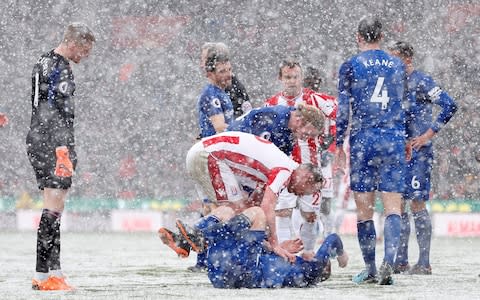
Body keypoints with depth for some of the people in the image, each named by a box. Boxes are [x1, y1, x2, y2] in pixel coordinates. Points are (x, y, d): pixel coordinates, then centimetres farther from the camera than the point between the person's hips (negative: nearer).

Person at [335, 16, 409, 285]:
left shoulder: (351, 66, 1)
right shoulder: (398, 65, 10)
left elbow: (343, 109, 0)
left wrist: (339, 144, 7)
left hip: (363, 140, -2)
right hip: (394, 140, 2)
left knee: (364, 208, 4)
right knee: (393, 206, -3)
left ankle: (370, 269, 7)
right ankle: (389, 263, -22)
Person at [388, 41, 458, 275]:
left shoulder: (421, 82, -8)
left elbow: (449, 106, -17)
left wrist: (428, 135, -16)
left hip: (418, 152, -8)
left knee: (417, 203, -9)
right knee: (398, 205, 7)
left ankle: (424, 263, -6)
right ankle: (401, 262, 12)